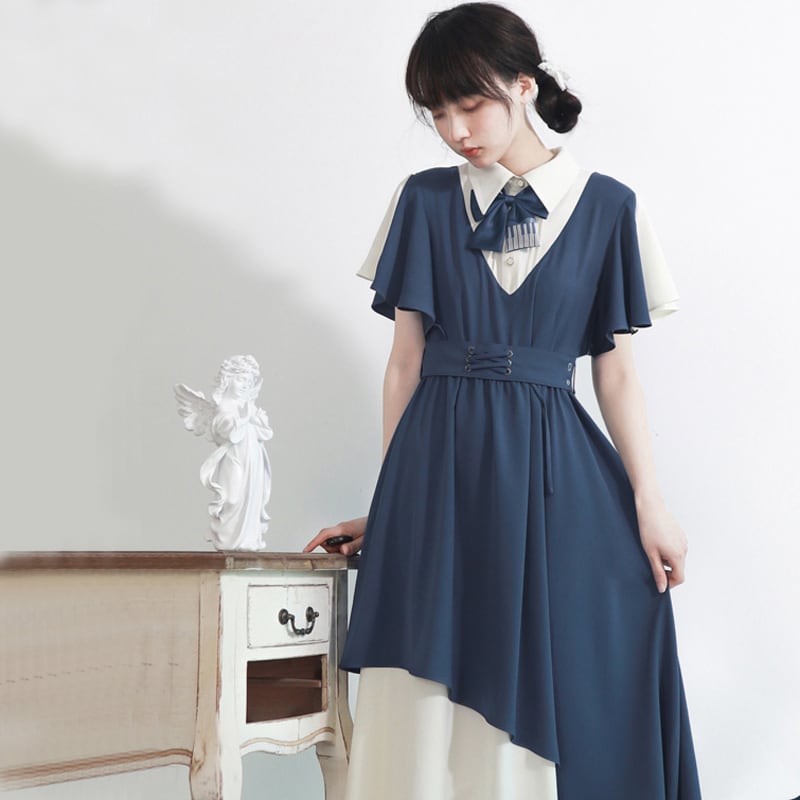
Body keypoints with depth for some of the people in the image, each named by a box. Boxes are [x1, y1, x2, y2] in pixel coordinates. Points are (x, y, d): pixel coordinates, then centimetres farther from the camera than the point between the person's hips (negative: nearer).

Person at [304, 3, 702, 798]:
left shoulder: (604, 205, 5)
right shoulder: (426, 199, 6)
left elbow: (616, 371, 5)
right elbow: (405, 362, 6)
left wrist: (649, 504, -2)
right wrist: (388, 501, 4)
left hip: (552, 475, 0)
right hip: (440, 468, 0)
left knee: (554, 698, 3)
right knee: (432, 699, 1)